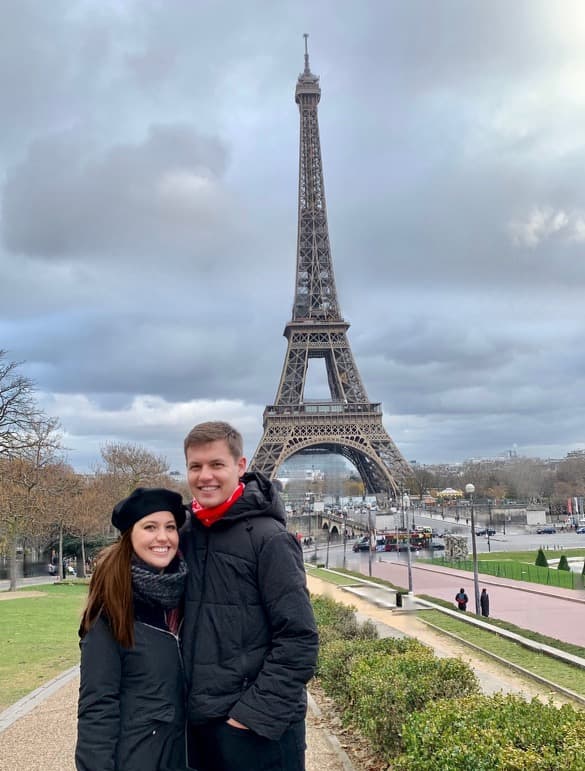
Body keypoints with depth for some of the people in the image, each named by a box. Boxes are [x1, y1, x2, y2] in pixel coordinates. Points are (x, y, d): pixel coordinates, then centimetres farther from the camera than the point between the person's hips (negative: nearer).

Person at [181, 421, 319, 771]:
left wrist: (256, 713, -16)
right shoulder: (186, 534, 4)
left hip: (258, 728, -5)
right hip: (197, 722, 6)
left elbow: (298, 639, -14)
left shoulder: (269, 538, -13)